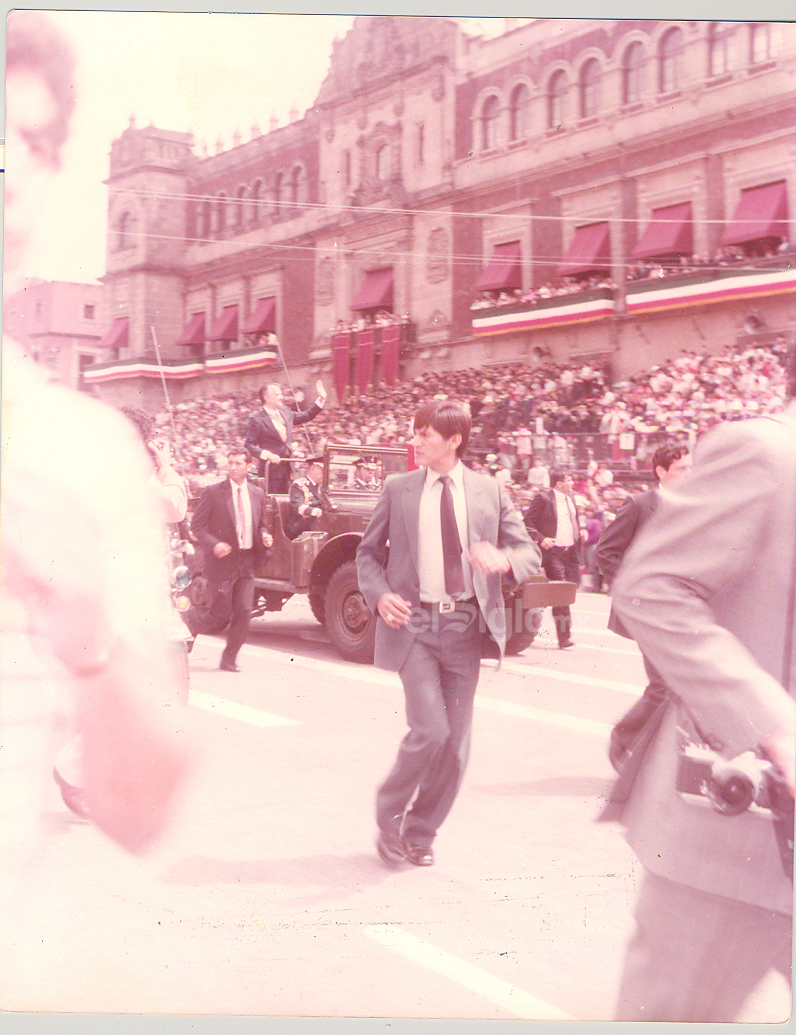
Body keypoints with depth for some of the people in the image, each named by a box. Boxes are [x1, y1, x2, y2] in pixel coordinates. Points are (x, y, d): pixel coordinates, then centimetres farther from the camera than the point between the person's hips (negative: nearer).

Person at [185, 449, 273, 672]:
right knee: (220, 616, -2)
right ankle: (187, 618, 28)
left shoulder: (257, 494, 10)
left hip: (246, 563, 4)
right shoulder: (213, 492, -5)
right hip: (222, 562, -4)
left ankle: (229, 660, 13)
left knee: (244, 613, -2)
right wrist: (213, 544, -19)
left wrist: (264, 537, -1)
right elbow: (197, 525, -4)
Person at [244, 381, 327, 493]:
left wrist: (321, 399, 19)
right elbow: (249, 445, -12)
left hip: (287, 468, 7)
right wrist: (266, 454, -25)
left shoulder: (285, 412, 11)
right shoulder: (256, 419, -10)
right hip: (270, 469, -7)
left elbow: (307, 416, 25)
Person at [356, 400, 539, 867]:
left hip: (466, 624, 2)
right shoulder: (398, 489, 4)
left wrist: (504, 560, -16)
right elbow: (368, 552, 11)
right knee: (431, 730, -13)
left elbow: (531, 552, 7)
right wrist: (379, 594, -8)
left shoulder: (489, 491, 4)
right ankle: (389, 818, 13)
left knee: (456, 741, 6)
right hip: (414, 622, -2)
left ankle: (420, 834, 26)